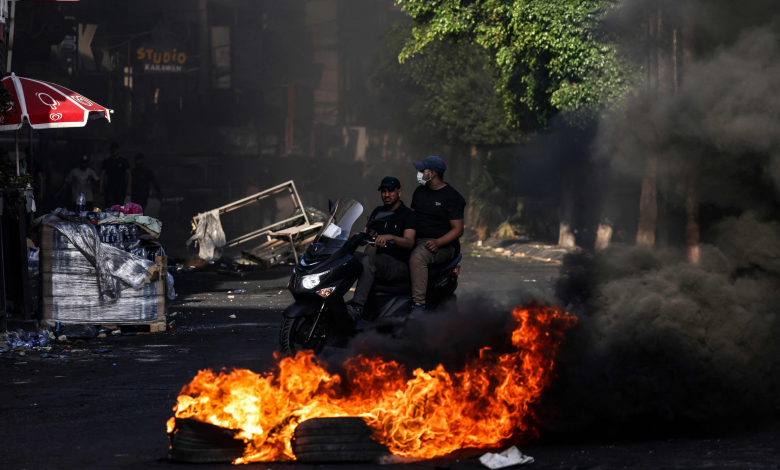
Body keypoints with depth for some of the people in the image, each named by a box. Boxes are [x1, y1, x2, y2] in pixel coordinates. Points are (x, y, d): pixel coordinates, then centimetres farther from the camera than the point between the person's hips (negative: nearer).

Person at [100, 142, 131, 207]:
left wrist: (128, 187, -6)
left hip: (121, 188, 0)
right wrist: (101, 187, -2)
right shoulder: (106, 162, 12)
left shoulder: (124, 161, 9)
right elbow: (102, 175, 10)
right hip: (109, 188, 0)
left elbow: (129, 175, 5)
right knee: (109, 207, -13)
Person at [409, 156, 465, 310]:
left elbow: (458, 229, -9)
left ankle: (418, 304, -44)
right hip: (417, 242, 7)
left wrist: (438, 242, -25)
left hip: (442, 245, -7)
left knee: (417, 256, -39)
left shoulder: (452, 197, -5)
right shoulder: (419, 192, 17)